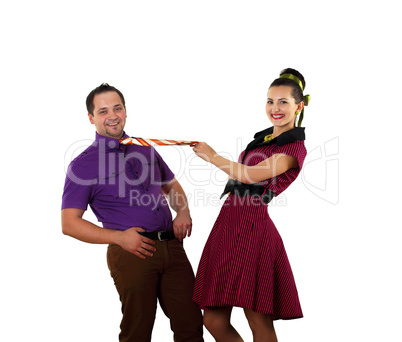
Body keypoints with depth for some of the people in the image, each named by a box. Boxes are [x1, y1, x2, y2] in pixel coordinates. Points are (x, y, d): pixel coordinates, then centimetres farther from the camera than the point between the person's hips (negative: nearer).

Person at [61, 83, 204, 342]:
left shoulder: (146, 149, 15)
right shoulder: (83, 165, 0)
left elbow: (172, 187, 28)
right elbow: (69, 223, -4)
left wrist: (183, 212, 5)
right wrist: (119, 237, -14)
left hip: (171, 246, 4)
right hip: (131, 252, -4)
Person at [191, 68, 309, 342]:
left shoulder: (294, 148, -6)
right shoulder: (262, 137, 20)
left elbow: (249, 175, -16)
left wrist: (212, 156, -5)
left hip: (251, 225, -8)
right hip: (229, 222, 8)